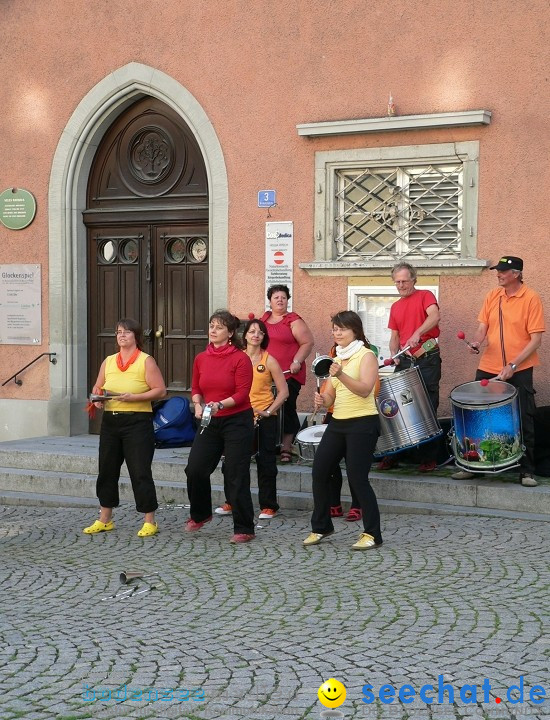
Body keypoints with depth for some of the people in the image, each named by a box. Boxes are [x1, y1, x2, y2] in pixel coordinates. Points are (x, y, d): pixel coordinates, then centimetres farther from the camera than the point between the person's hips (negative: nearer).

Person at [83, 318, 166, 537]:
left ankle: (149, 522, 3)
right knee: (107, 469, 11)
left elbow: (160, 390, -9)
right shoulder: (108, 361, 13)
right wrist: (97, 398, -2)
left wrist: (134, 397, -19)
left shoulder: (146, 361, -3)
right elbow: (98, 387, 21)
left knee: (140, 472, -5)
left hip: (137, 422, -6)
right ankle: (104, 519, 23)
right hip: (110, 420, 6)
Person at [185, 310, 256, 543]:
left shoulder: (240, 359, -10)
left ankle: (244, 529, 6)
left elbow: (242, 393, -15)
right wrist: (198, 405, -4)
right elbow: (195, 388, 15)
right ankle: (200, 514, 27)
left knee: (236, 476, -3)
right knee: (195, 469, 2)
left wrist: (220, 404, -28)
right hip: (210, 422, 5)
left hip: (237, 421, -5)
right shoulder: (201, 359, 7)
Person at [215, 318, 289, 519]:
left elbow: (283, 391, -2)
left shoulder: (269, 361, -2)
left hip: (264, 420, -3)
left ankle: (268, 506, 11)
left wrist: (269, 411, -10)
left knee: (266, 463, 2)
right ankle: (232, 502, 20)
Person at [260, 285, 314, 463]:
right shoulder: (263, 320, 15)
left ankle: (285, 448, 1)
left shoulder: (294, 321, -3)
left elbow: (308, 343, -6)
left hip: (289, 375, -5)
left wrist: (297, 362, -16)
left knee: (286, 410, -4)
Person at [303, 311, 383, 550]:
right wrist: (322, 400, -7)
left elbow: (365, 389, -21)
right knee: (319, 471, 3)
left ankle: (372, 534, 0)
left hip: (362, 424, -7)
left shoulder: (366, 356, -6)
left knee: (357, 479, -10)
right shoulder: (337, 358, 16)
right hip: (337, 422, 8)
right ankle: (320, 527, 18)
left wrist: (341, 375, -34)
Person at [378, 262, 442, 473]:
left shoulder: (425, 296, -1)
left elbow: (434, 316, -20)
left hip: (427, 360, -5)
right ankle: (393, 454, 11)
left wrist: (417, 334, -35)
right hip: (404, 361, 6)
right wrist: (394, 355, 0)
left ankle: (429, 458, 3)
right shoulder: (395, 307, 17)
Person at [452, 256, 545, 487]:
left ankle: (527, 471, 10)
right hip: (488, 368, 5)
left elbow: (536, 339, -11)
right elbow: (482, 327, 9)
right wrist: (476, 341, -15)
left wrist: (513, 366, -17)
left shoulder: (531, 299, -8)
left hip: (519, 371, -5)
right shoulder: (492, 297, 7)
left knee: (523, 422, 1)